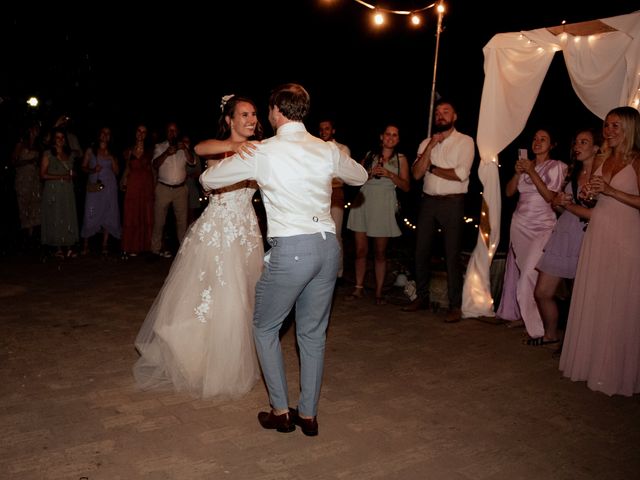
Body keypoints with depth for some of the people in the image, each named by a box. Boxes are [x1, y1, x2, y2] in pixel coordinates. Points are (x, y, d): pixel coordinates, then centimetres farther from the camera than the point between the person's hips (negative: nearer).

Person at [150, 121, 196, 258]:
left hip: (181, 189, 2)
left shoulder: (183, 147, 11)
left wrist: (185, 149, -17)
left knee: (182, 219, 6)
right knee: (159, 220, 0)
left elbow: (192, 162, -1)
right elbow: (155, 164, -7)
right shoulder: (159, 147, 5)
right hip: (163, 188, -2)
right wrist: (166, 153, -22)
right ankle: (156, 248, 9)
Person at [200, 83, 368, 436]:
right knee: (313, 333, 16)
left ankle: (280, 412, 21)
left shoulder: (262, 152, -5)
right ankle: (308, 415, 27)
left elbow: (208, 180, 6)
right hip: (328, 246, 5)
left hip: (290, 249, -5)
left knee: (265, 328, 17)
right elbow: (360, 176, 26)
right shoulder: (327, 151, 6)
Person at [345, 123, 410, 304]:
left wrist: (390, 174, -13)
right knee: (361, 250, 1)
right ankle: (359, 289, 11)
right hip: (363, 203, 2)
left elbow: (406, 186, 1)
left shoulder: (401, 159, 8)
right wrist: (370, 173, -7)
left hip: (384, 207, -2)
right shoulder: (369, 155, 13)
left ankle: (379, 292, 9)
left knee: (380, 253, 3)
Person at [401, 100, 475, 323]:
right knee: (421, 252, 10)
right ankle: (422, 297, 25)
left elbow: (461, 174, -14)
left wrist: (432, 168, -4)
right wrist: (430, 146, -8)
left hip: (452, 203, -5)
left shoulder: (465, 141, -1)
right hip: (428, 202, 5)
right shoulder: (426, 143, 12)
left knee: (452, 255, -2)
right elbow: (416, 173, -1)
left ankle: (455, 306, 8)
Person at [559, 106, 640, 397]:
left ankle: (615, 372, 12)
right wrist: (589, 194, 0)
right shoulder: (602, 160, 13)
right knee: (591, 301, 10)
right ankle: (590, 363, 22)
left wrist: (610, 190, -18)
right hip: (597, 236, 7)